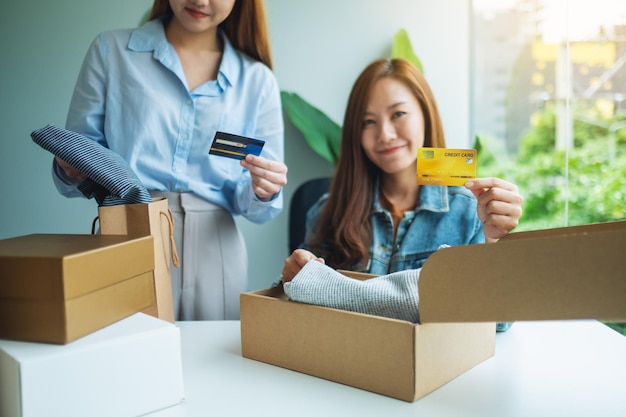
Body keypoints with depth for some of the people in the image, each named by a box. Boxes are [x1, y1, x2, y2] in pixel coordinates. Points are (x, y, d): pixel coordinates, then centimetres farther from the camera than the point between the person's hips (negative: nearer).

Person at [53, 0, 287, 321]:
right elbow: (75, 172, 6)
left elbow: (253, 206, 7)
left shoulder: (257, 79, 7)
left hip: (214, 253, 2)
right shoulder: (111, 50, 5)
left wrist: (263, 191, -14)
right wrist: (71, 171, -16)